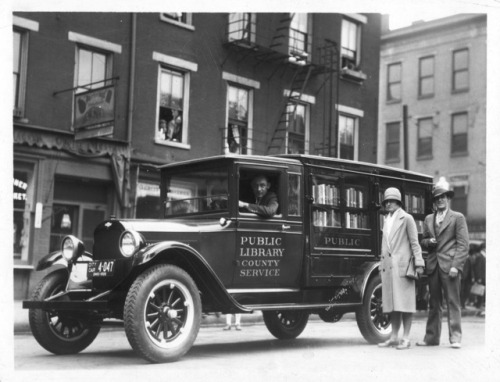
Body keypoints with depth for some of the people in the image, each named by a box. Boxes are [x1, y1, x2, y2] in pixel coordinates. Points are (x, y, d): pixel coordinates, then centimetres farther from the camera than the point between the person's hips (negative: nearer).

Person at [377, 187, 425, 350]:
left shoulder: (406, 218, -1)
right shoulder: (387, 220, 18)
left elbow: (414, 242, -4)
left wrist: (419, 263, -9)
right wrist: (383, 262, 13)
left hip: (402, 265, -6)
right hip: (388, 266, 7)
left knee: (404, 302, -5)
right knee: (392, 303, 9)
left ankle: (406, 339, -1)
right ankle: (394, 337, 14)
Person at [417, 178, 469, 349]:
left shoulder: (457, 218, 3)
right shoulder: (428, 219, 18)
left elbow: (463, 244, -3)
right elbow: (423, 241, 24)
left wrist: (456, 266, -13)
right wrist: (428, 242, -1)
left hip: (449, 265, -5)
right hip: (433, 265, 5)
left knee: (453, 302, -4)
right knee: (434, 303, 8)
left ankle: (455, 338, -1)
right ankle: (431, 337, 12)